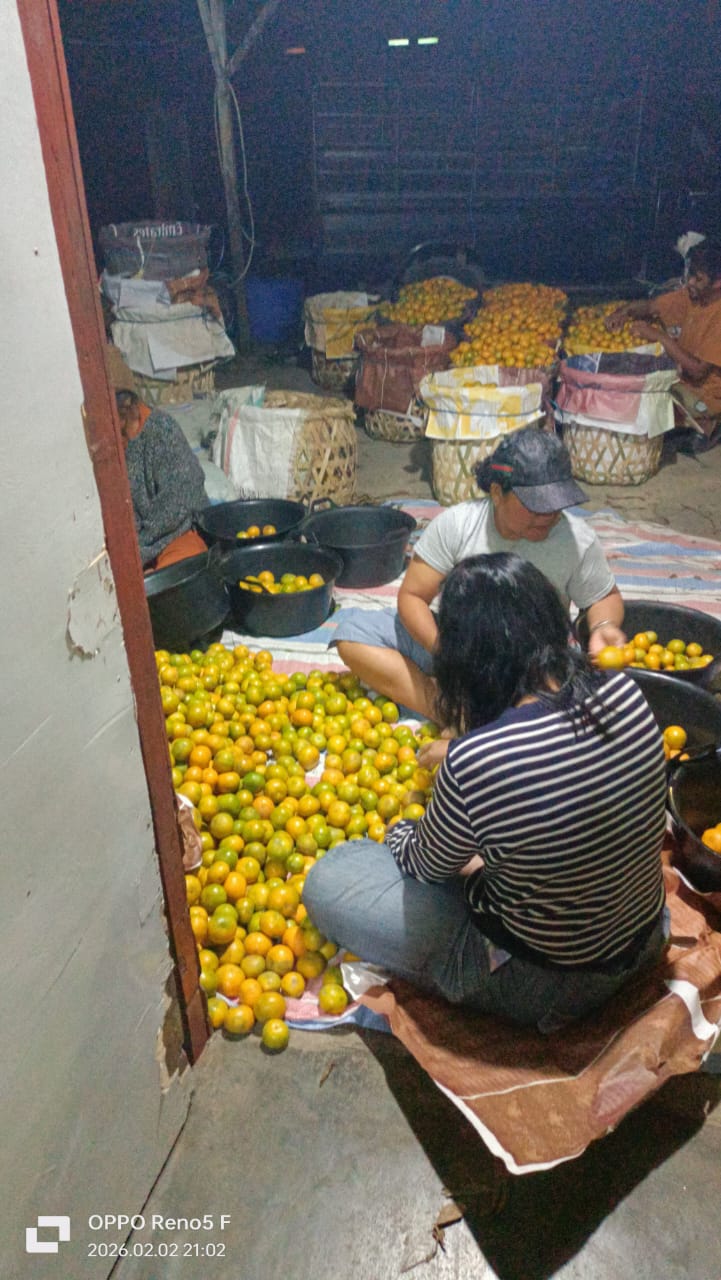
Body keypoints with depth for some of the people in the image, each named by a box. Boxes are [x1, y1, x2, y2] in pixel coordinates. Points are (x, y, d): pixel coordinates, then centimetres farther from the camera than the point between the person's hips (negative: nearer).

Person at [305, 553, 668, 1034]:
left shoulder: (474, 761, -34)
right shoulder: (623, 690, -15)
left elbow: (423, 864, -11)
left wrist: (398, 833, 12)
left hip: (545, 983, -6)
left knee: (325, 881, -2)